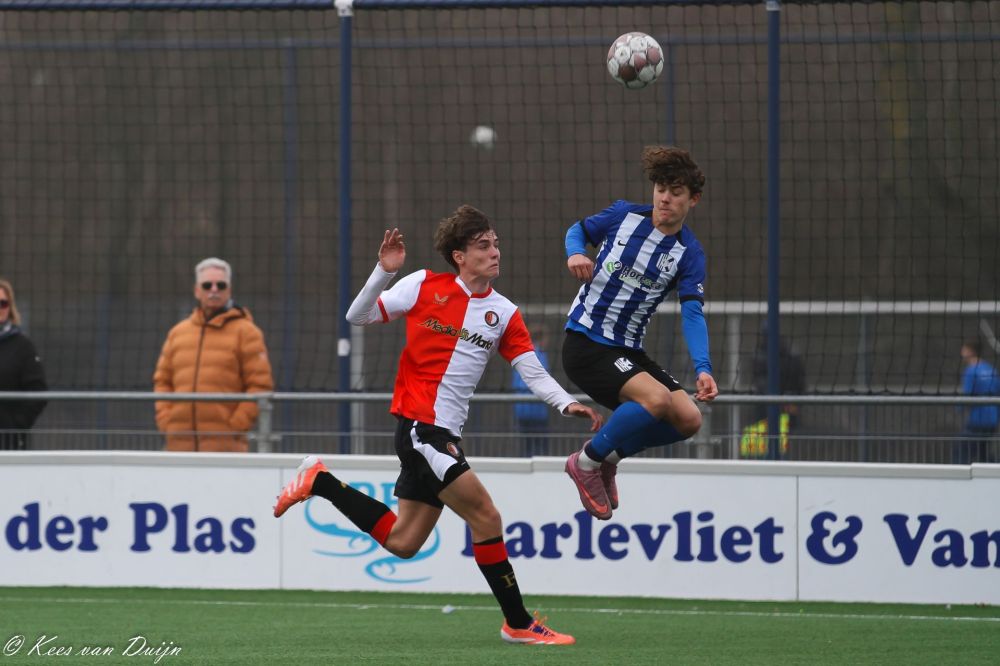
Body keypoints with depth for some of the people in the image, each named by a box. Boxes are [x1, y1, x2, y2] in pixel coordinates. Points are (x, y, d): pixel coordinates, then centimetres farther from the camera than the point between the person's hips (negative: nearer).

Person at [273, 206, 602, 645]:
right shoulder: (424, 286, -3)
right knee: (486, 517, -12)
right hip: (419, 423, -7)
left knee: (403, 543, 10)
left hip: (444, 435, 7)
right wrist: (384, 272, -14)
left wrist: (566, 403, -13)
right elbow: (358, 317, 1)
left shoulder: (504, 313, 9)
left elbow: (533, 374, 5)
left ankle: (320, 482, 23)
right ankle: (519, 623, -6)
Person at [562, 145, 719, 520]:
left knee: (688, 419, -7)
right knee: (657, 398, -27)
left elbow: (692, 315, -10)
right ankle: (587, 462, -7)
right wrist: (575, 253, -12)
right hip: (585, 344, -5)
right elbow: (579, 230, 13)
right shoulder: (625, 216, -4)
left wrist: (702, 369, -25)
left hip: (628, 350, 5)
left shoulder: (689, 254, -1)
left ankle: (610, 454, 15)